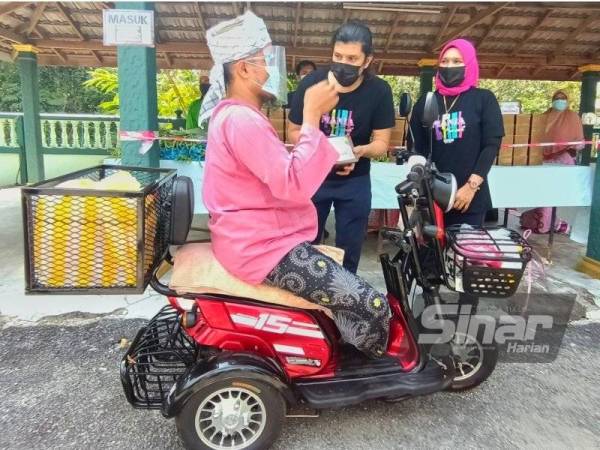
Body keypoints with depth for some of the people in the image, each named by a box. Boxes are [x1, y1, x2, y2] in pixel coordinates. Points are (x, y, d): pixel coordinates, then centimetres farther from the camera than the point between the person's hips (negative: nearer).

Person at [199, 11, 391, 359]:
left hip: (259, 236, 12)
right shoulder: (242, 120, -20)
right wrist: (312, 115, -22)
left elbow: (280, 172, 19)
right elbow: (294, 185, -28)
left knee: (349, 289, 26)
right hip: (263, 247, -12)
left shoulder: (233, 113, 16)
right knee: (373, 306, -13)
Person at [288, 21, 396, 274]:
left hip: (355, 180, 0)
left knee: (349, 250, 7)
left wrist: (360, 151, -32)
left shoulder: (379, 91, -13)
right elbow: (293, 131, -5)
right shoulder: (311, 83, -14)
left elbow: (382, 142, -9)